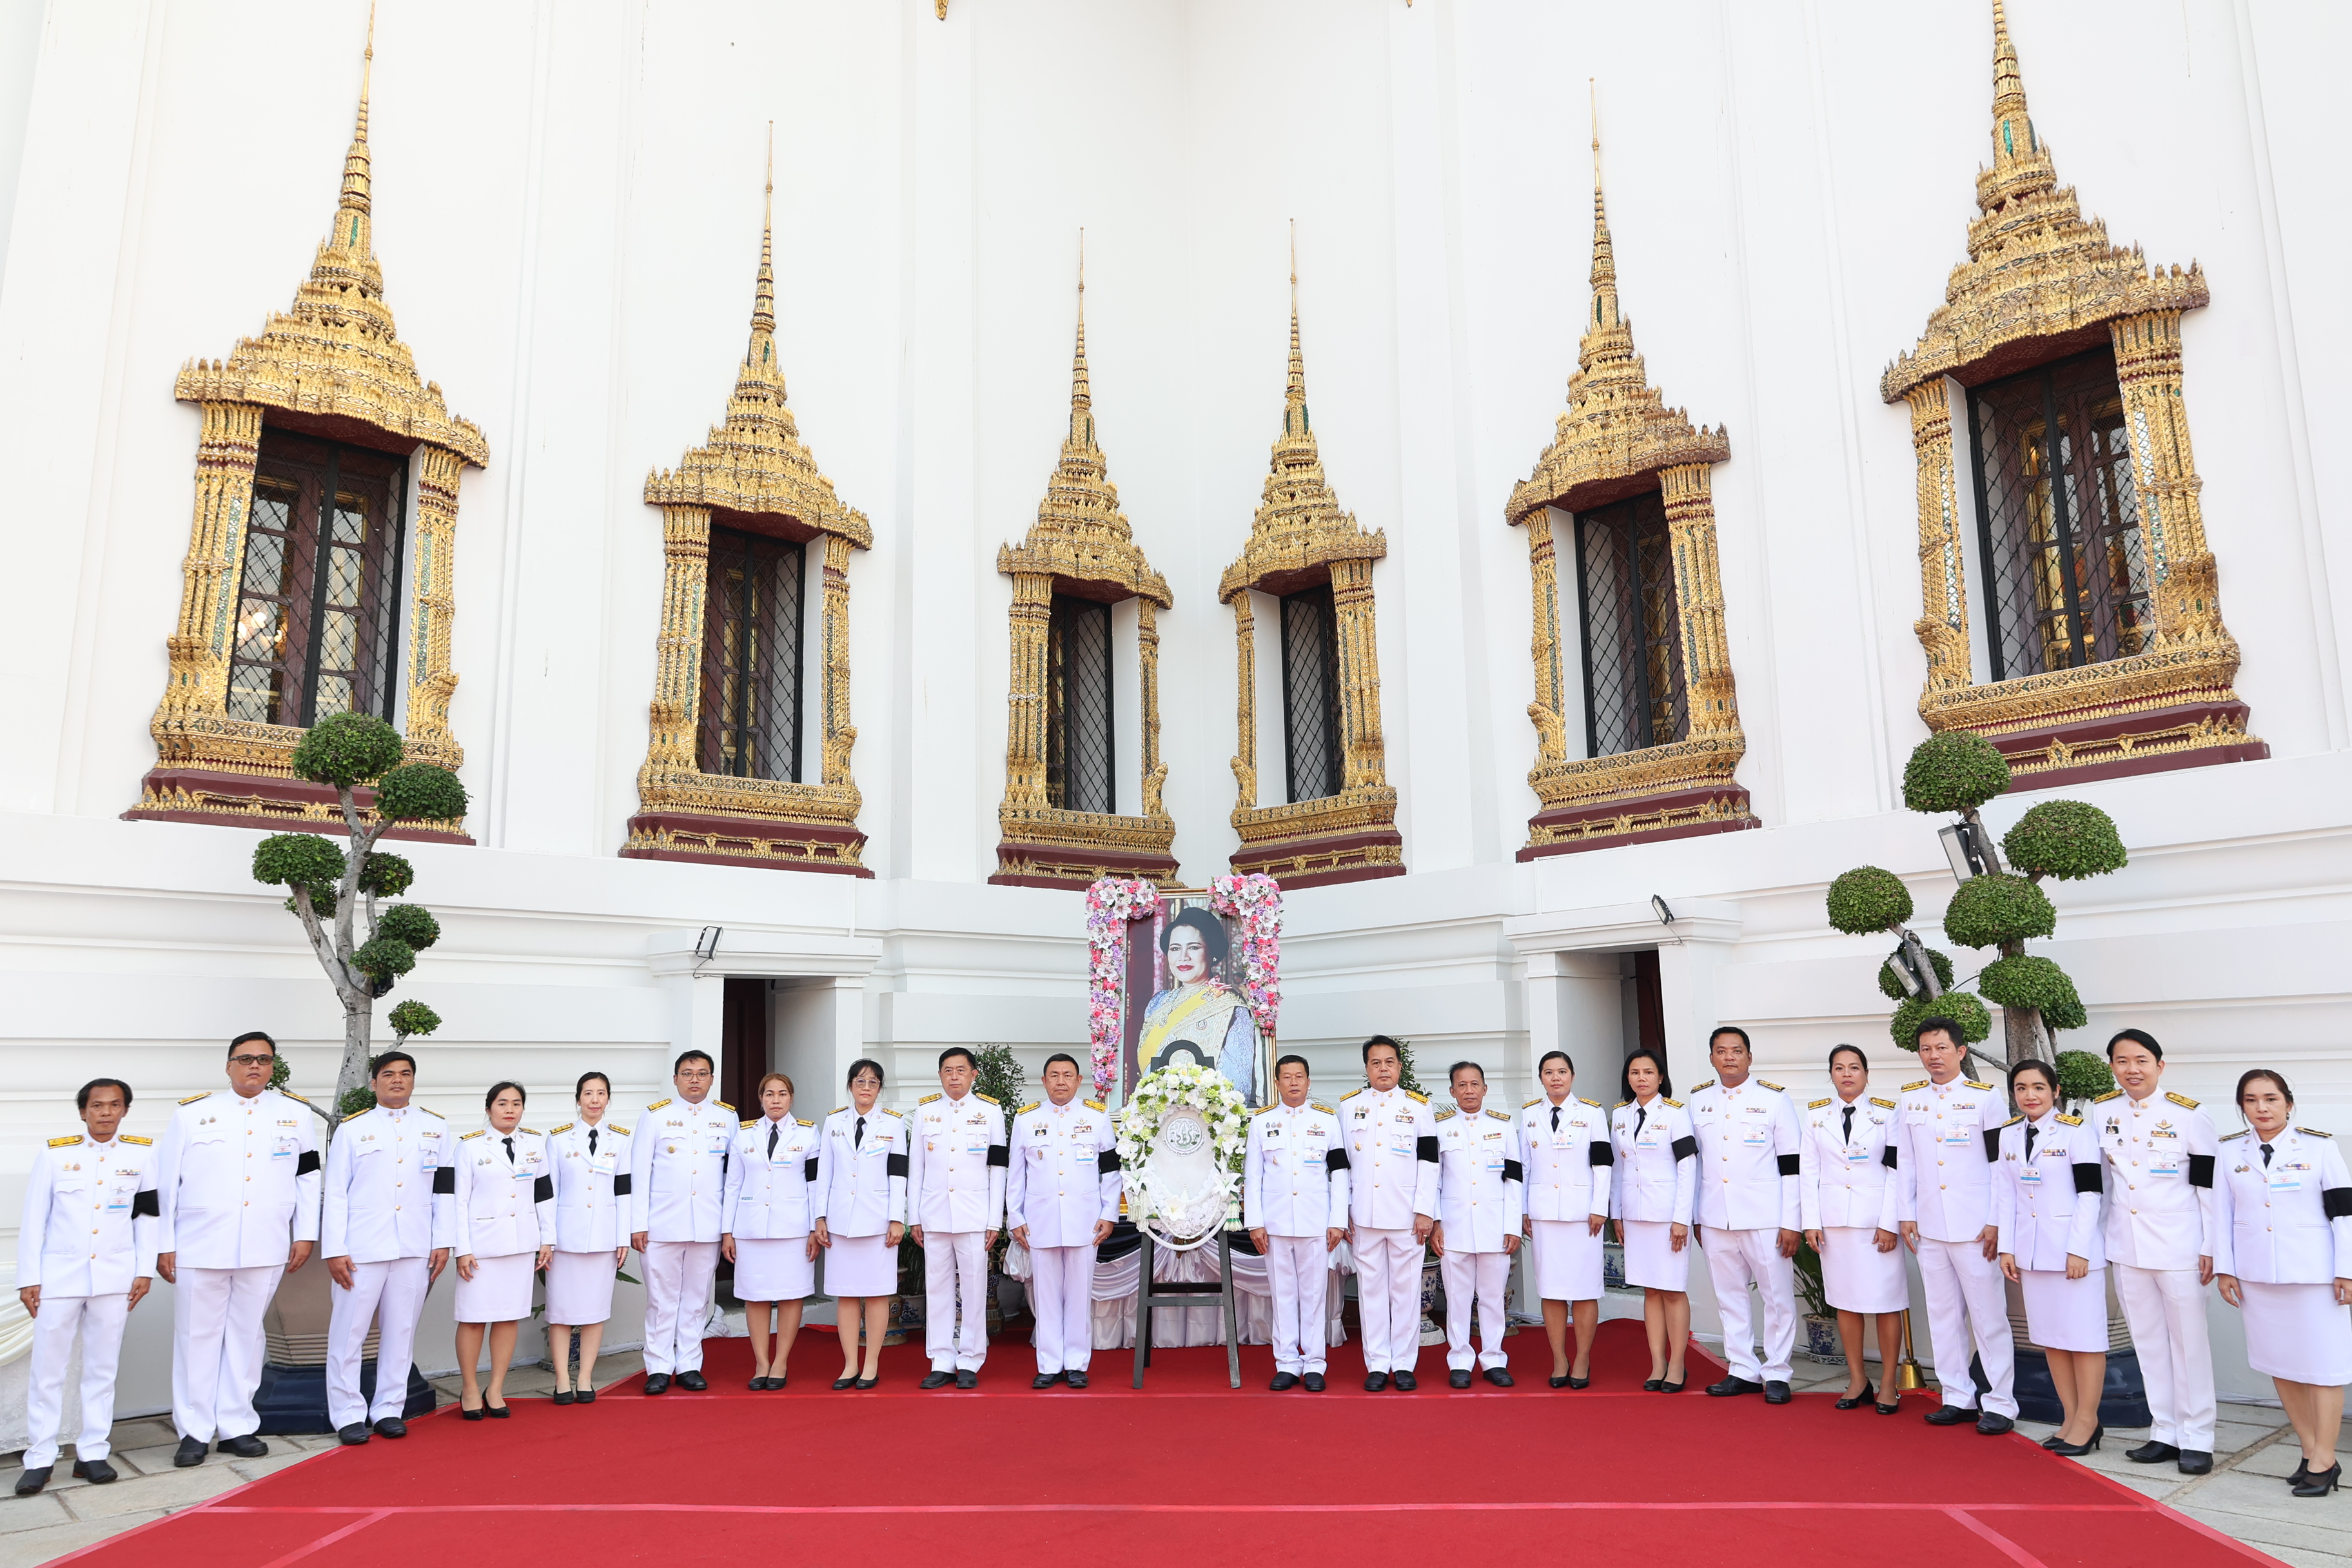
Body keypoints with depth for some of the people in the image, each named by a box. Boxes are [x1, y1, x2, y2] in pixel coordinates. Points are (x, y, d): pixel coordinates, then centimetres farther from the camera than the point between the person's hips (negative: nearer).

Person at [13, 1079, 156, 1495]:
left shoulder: (142, 1153, 1)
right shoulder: (53, 1154, -2)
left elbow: (147, 1215, 6)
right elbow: (34, 1219, 1)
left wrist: (145, 1270, 2)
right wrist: (28, 1279, -1)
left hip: (114, 1276, 1)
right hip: (59, 1274, -1)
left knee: (102, 1367, 7)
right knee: (47, 1368, 2)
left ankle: (92, 1453, 15)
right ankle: (40, 1458, 13)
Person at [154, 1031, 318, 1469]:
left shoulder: (296, 1113, 7)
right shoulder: (192, 1113, 3)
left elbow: (308, 1177, 8)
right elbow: (166, 1182, 4)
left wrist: (305, 1235, 4)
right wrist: (164, 1244, 1)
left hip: (265, 1249, 1)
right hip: (200, 1248, -1)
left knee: (246, 1337, 9)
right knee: (197, 1337, 5)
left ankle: (236, 1427, 19)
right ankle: (194, 1431, 17)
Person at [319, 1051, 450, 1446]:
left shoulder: (436, 1127, 9)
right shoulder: (352, 1129, 5)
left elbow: (444, 1188, 9)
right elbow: (334, 1193, 3)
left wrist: (442, 1241, 2)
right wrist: (334, 1250, -5)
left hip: (415, 1248, 2)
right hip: (361, 1247, -1)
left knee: (401, 1332, 7)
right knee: (348, 1332, 0)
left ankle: (388, 1409, 17)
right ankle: (349, 1414, 12)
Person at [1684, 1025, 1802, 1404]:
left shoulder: (1775, 1099, -2)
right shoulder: (1696, 1101, 8)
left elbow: (1792, 1165, -4)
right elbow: (1689, 1161, 14)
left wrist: (1792, 1222, -8)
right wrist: (1692, 1216, 12)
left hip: (1764, 1217, -4)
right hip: (1715, 1217, 4)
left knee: (1778, 1296, 1)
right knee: (1729, 1296, 10)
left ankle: (1777, 1373, 13)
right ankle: (1743, 1370, 20)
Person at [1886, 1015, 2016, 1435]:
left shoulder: (1986, 1097, -3)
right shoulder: (1909, 1100, 8)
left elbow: (2001, 1164, -4)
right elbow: (1902, 1163, 13)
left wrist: (1996, 1223, -8)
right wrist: (1904, 1214, 8)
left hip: (1975, 1227, -4)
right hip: (1929, 1227, 4)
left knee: (1988, 1314, -1)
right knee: (1942, 1314, 10)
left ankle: (2000, 1403, 9)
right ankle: (1958, 1397, 20)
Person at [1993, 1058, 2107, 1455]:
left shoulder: (2076, 1132, -9)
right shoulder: (2009, 1135, 8)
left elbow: (2089, 1194, -11)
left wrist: (2079, 1250, -15)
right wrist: (2007, 1248, 7)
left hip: (2074, 1250, -6)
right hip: (2031, 1253, 6)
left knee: (2083, 1335, 0)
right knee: (2050, 1336, 11)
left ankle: (2088, 1420, 11)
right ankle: (2071, 1418, 20)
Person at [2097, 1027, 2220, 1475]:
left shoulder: (2187, 1114, -8)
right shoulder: (2101, 1112, 3)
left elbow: (2210, 1185, -5)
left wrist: (2211, 1247, -6)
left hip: (2179, 1248, -4)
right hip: (2126, 1248, 4)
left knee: (2189, 1343, 4)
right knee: (2148, 1343, 11)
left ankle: (2196, 1439, 14)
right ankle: (2165, 1433, 21)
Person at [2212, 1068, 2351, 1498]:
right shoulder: (2231, 1152, 4)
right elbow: (2222, 1212, 7)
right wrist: (2224, 1268, 5)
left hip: (2312, 1271, -3)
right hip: (2255, 1275, 3)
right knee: (2279, 1364, 8)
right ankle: (2312, 1452, 21)